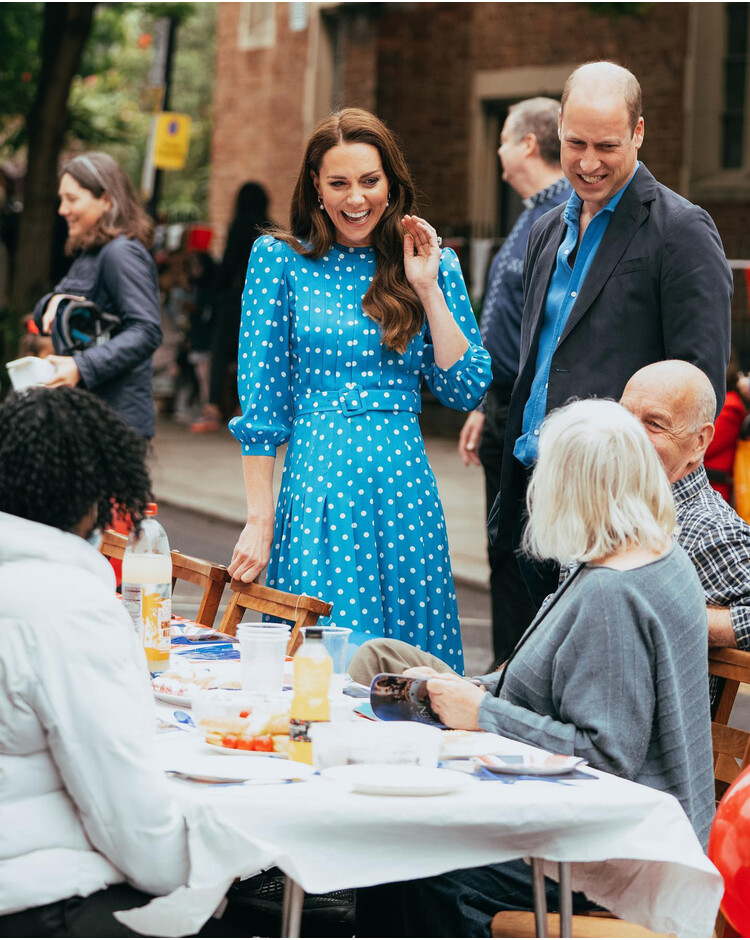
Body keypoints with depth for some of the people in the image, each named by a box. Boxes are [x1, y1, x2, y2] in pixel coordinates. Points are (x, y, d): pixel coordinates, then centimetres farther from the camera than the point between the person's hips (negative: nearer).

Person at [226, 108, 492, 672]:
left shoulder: (434, 265, 9)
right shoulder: (280, 259, 2)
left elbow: (466, 391, 3)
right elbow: (261, 400, 1)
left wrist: (427, 290, -3)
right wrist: (260, 519, -4)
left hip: (403, 487, 2)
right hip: (316, 482, -2)